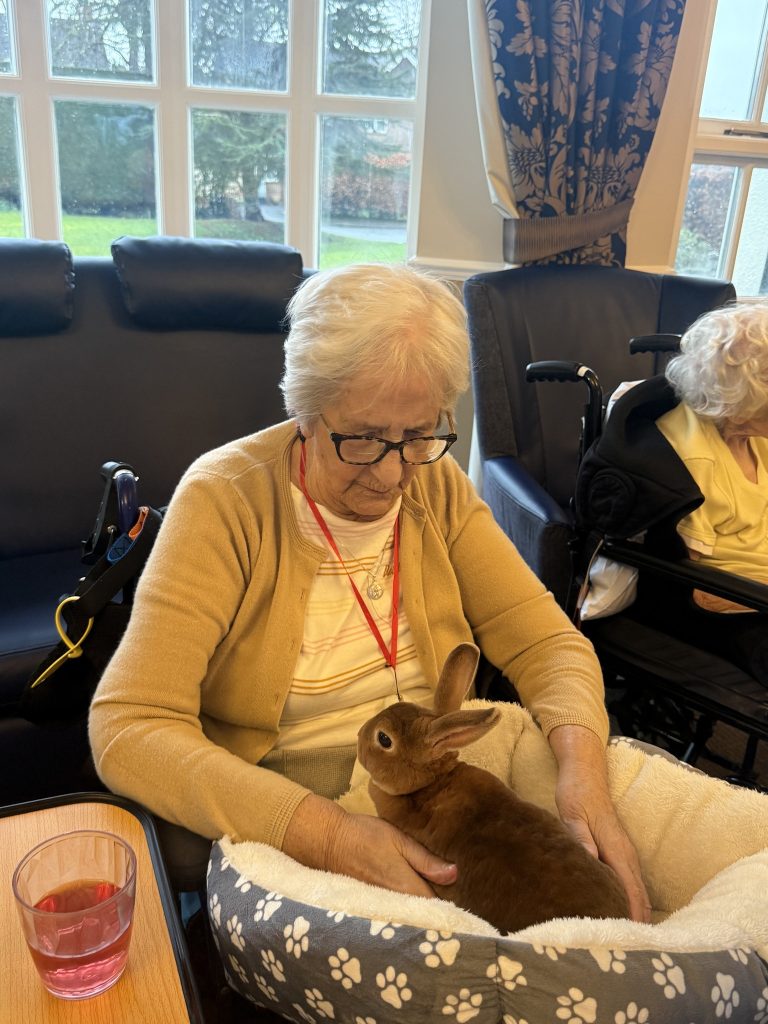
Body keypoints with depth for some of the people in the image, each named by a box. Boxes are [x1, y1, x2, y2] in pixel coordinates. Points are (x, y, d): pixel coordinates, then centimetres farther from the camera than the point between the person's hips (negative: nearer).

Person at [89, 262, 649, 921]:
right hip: (272, 820, -5)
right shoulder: (228, 499, -18)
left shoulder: (436, 484, -3)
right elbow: (128, 726, -25)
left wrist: (582, 765, -25)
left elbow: (547, 642, -4)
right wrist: (327, 834, -36)